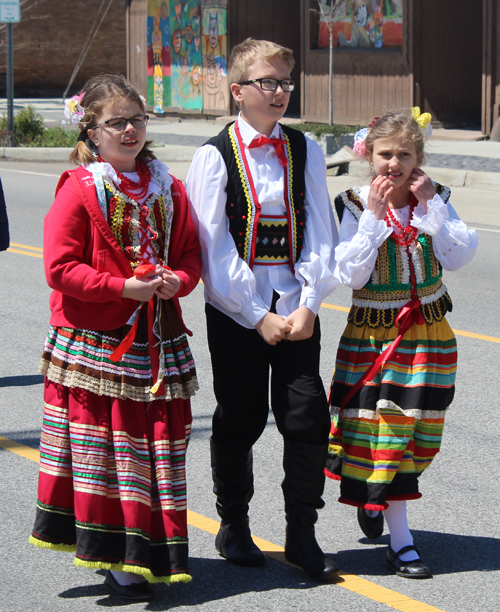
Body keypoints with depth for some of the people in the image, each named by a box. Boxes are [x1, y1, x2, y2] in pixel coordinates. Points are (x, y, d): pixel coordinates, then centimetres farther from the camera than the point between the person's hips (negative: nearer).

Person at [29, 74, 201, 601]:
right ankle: (116, 558, 6)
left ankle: (151, 553, 16)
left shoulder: (168, 188, 10)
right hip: (96, 342, -4)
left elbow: (191, 255, 15)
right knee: (105, 443, -2)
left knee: (158, 439, 6)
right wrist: (123, 287, -18)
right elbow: (60, 269, -10)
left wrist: (177, 280, -8)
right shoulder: (79, 190, -6)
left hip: (157, 342, 5)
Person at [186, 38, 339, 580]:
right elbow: (214, 249, -8)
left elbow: (319, 232, 5)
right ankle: (233, 526, 23)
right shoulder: (215, 156, -4)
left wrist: (308, 305, -7)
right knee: (239, 419, 5)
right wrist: (258, 317, -11)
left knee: (307, 415, -3)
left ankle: (301, 534, 8)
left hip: (296, 307, 3)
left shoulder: (305, 151, 7)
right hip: (235, 310, -3)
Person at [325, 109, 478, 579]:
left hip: (428, 334, 3)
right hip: (373, 335, -3)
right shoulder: (356, 206, -7)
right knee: (382, 430, -4)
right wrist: (374, 218, -20)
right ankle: (400, 540, 1)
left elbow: (460, 256, -12)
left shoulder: (435, 200, 1)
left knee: (415, 429, 11)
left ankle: (373, 499, 38)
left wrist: (431, 206, -17)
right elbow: (351, 274, -17)